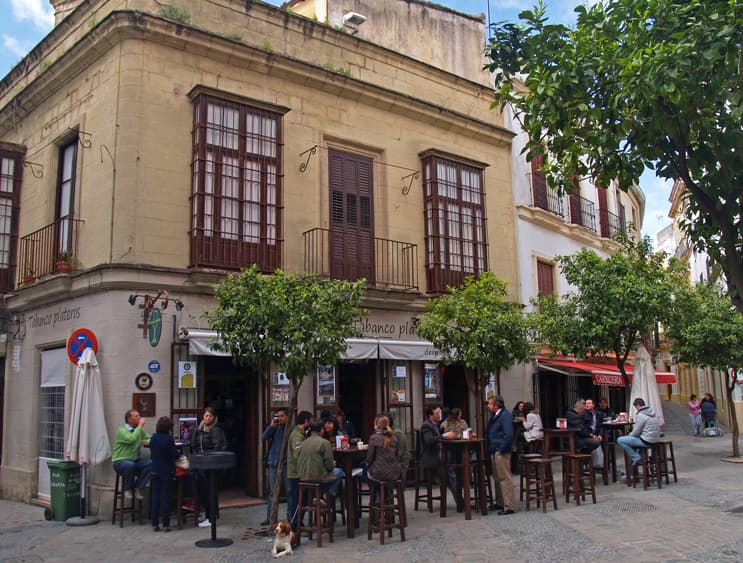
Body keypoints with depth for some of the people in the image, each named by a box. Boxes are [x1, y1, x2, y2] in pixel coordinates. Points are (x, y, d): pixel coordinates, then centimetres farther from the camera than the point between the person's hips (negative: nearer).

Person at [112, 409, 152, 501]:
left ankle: (138, 488, -9)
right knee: (130, 465, -39)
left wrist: (147, 442, -14)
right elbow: (132, 439, -31)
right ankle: (128, 489, -11)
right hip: (120, 461, -6)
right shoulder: (122, 430, -13)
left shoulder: (140, 430, 9)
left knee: (151, 463, -22)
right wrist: (140, 426, -22)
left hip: (135, 460, 6)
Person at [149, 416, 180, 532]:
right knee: (166, 496, 2)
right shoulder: (169, 438, -14)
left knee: (155, 496, 9)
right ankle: (165, 524, 4)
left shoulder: (153, 438, 2)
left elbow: (151, 454, 11)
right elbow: (175, 455, -14)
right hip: (167, 471, -4)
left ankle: (155, 523, 12)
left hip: (155, 471, 4)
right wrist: (179, 453, 7)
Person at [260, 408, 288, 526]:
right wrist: (272, 426, -12)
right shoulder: (274, 427, 8)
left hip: (287, 463, -3)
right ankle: (270, 517, 16)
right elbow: (263, 437, -5)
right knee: (272, 491, 10)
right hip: (273, 462, 4)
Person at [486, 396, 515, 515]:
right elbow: (489, 433, 23)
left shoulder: (506, 415, -14)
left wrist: (502, 449, -19)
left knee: (505, 478, -5)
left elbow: (509, 435, -22)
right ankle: (500, 503, 29)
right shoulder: (494, 416, 14)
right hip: (494, 452, 10)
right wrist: (490, 448, 14)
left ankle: (509, 506, 0)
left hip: (501, 452, -10)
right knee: (497, 478, 17)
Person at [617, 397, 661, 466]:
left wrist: (629, 435, 8)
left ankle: (636, 458, -4)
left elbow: (636, 431, -15)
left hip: (646, 441, -9)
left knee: (620, 440, -7)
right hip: (655, 439, 9)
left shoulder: (640, 415, -16)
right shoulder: (653, 412, 10)